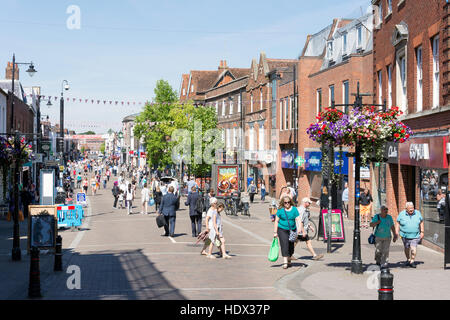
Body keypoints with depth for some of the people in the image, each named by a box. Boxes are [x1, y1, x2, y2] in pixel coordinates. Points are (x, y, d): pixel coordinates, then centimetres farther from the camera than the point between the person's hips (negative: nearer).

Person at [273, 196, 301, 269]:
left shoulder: (294, 209, 0)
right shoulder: (280, 210, -4)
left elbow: (298, 220, -3)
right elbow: (276, 221, 1)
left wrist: (299, 228, -19)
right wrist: (275, 232, -1)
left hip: (292, 230, 2)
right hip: (282, 230, -2)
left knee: (291, 246, 9)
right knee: (284, 244, -14)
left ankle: (289, 261, 28)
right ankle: (285, 262, -18)